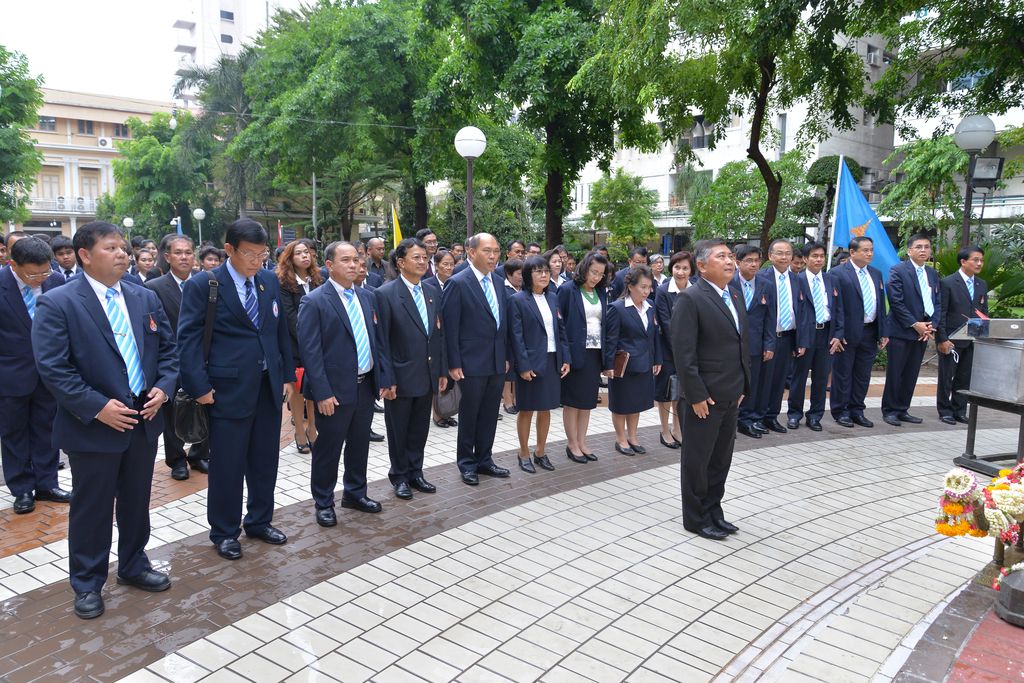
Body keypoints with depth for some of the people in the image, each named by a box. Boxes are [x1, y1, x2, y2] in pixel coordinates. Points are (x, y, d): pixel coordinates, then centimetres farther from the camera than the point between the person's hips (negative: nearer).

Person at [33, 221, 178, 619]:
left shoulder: (145, 298, 7)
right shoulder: (57, 303, -11)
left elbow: (167, 349, 11)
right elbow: (53, 368, -16)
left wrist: (162, 388, -5)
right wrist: (97, 408, -20)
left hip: (145, 420, 5)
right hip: (94, 426, -5)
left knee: (137, 502, 18)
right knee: (92, 509, 9)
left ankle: (133, 566, 36)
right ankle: (87, 584, 26)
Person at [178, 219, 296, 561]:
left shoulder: (270, 281, 8)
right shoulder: (202, 285, -7)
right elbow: (188, 338, -9)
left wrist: (287, 374, 10)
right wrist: (200, 386, -14)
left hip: (269, 386, 5)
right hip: (229, 388, -5)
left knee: (265, 460, 14)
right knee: (227, 464, 5)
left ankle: (259, 521, 32)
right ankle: (224, 532, 23)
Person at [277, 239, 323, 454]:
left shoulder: (318, 280, 9)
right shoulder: (284, 283, -5)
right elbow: (290, 315, -11)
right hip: (296, 344, -4)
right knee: (297, 388, 5)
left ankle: (312, 428, 20)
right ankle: (300, 431, 14)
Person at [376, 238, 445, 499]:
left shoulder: (433, 291, 6)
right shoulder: (386, 294, -12)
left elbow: (439, 334, 10)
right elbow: (382, 341, -12)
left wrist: (443, 371, 8)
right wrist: (387, 379, -14)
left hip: (428, 376, 5)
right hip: (401, 377, -5)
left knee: (420, 429, 16)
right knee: (398, 430, 11)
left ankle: (415, 472, 32)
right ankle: (399, 476, 29)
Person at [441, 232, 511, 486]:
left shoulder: (498, 283, 9)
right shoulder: (458, 283, -11)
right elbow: (450, 327, -12)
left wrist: (506, 356, 13)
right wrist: (454, 364, -14)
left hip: (497, 362, 6)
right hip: (472, 363, -6)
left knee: (490, 415, 13)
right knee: (469, 415, 7)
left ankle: (484, 460, 27)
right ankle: (466, 464, 21)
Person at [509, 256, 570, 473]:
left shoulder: (552, 298, 9)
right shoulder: (518, 300, -8)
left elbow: (561, 330, 10)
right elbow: (516, 336, -12)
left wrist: (565, 358, 4)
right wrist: (523, 366, -16)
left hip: (552, 362, 5)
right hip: (531, 363, -5)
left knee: (546, 408, 13)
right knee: (526, 410, 6)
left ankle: (541, 452, 27)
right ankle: (524, 454, 20)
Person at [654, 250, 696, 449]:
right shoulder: (663, 291, -12)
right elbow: (666, 324, -15)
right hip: (668, 348, -4)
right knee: (666, 390, 7)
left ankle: (676, 428, 27)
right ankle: (665, 431, 20)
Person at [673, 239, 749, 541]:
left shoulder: (735, 295, 11)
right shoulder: (690, 299, -15)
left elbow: (741, 343, 16)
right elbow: (683, 352, -18)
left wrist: (743, 386, 12)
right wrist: (696, 396, -19)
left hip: (730, 396, 8)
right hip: (704, 397, -8)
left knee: (721, 459, 17)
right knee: (697, 460, 6)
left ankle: (713, 511, 31)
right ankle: (695, 518, 20)